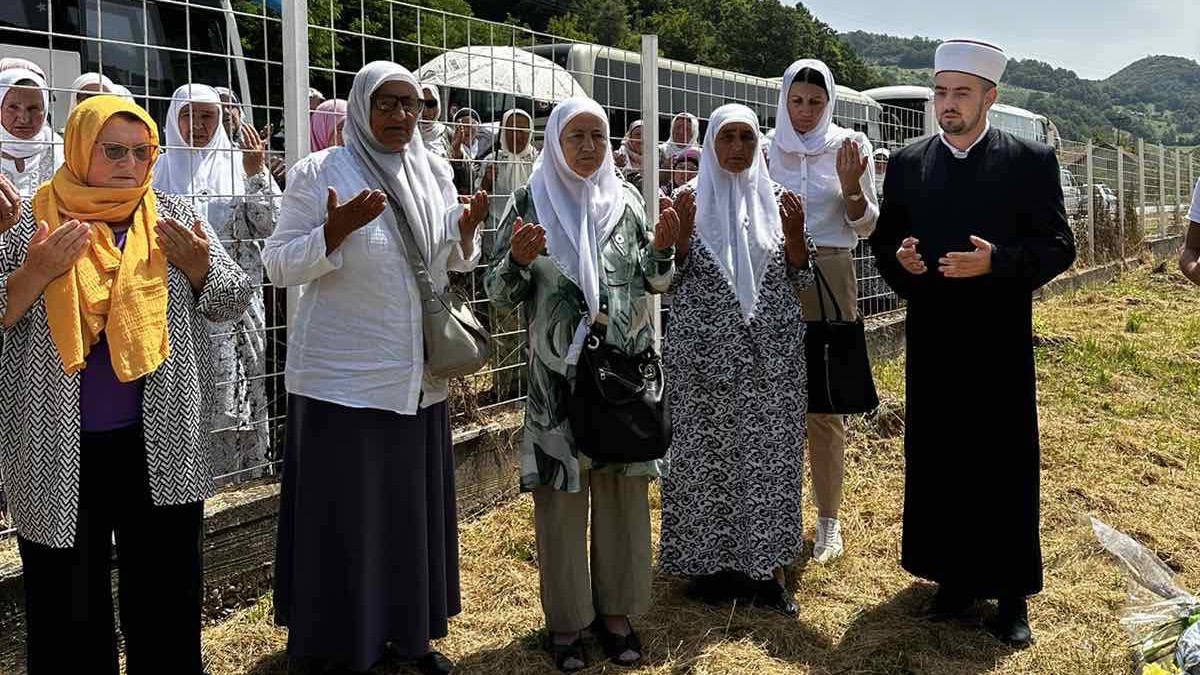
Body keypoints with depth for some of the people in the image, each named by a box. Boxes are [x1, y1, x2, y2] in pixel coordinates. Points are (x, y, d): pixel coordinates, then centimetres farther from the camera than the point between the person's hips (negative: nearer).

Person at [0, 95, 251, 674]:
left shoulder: (174, 218, 4)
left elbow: (232, 303, 6)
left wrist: (199, 265, -12)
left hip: (162, 444, 2)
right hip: (59, 450, -1)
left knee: (167, 593, 13)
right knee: (67, 603, 10)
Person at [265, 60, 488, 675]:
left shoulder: (434, 173, 8)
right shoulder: (319, 173, -7)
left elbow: (458, 262, 16)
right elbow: (278, 265, -9)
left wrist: (468, 231, -5)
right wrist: (336, 230, -24)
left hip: (419, 377, 5)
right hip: (342, 379, -5)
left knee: (414, 508, 13)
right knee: (344, 516, 1)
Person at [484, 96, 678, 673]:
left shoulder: (626, 200, 8)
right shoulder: (530, 202, 1)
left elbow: (655, 284, 9)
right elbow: (499, 295, -1)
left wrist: (660, 248, -11)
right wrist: (518, 259, -20)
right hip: (558, 372, -2)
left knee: (622, 490, 8)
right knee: (561, 495, 2)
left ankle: (615, 610, 23)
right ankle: (565, 619, 17)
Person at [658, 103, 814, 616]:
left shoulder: (777, 199, 6)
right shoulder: (691, 199, 1)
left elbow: (800, 280, 7)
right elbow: (672, 280, 0)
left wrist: (795, 233, -10)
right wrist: (681, 231, -16)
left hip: (771, 353, 2)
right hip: (707, 352, -2)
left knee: (770, 454, 5)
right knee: (708, 454, 4)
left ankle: (765, 563, 17)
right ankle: (711, 561, 19)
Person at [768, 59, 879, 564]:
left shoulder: (850, 146, 1)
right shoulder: (766, 149, 4)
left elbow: (865, 226, 2)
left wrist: (850, 185, -15)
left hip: (828, 280, -1)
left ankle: (828, 519, 14)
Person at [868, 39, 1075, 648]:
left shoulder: (1031, 160, -2)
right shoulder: (907, 163, 6)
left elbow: (1058, 248, -4)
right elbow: (883, 240, 11)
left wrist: (995, 262, -21)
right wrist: (899, 259, -11)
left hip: (999, 343, -3)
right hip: (931, 341, 3)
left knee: (1005, 466, 4)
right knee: (936, 462, 9)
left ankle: (1010, 592, 16)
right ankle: (953, 576, 24)